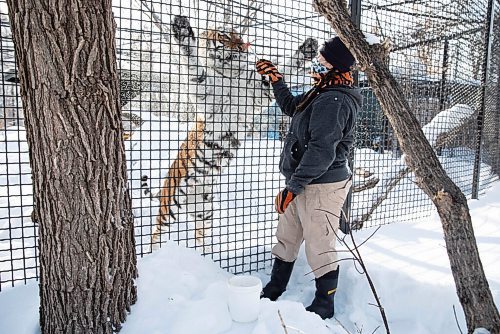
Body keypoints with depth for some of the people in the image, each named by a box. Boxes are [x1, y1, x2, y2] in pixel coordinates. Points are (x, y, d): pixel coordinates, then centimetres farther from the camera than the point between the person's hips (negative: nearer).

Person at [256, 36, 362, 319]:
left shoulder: (333, 101, -22)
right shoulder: (323, 94, 11)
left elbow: (321, 152, -28)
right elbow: (292, 107, 29)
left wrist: (292, 186, -24)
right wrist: (276, 79, 24)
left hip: (321, 187, -11)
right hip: (304, 182, 11)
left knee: (320, 246, 4)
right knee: (287, 237, 20)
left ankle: (324, 305, 25)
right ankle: (274, 289, 39)